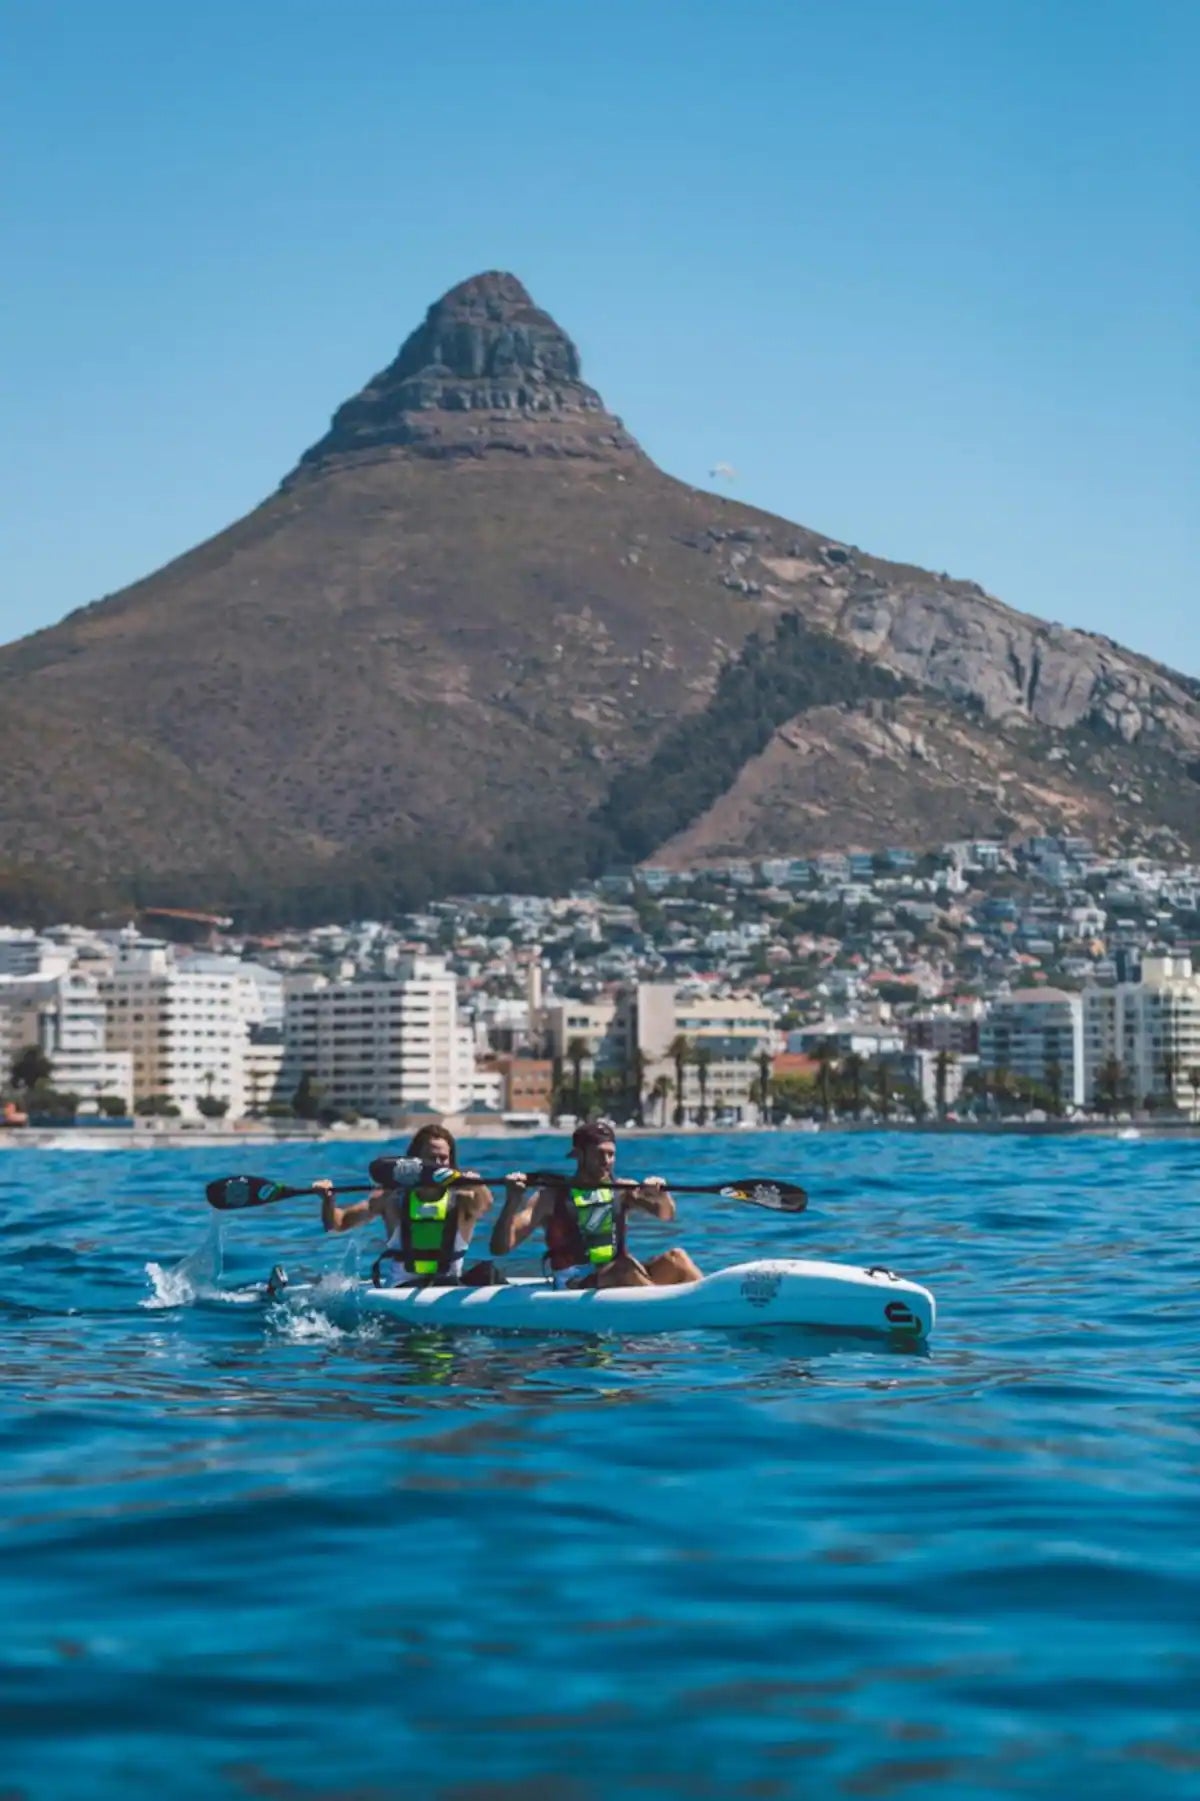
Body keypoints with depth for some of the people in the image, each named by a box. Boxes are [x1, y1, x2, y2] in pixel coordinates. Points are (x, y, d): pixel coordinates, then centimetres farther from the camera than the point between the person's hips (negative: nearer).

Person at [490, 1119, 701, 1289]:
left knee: (674, 1258, -20)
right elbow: (500, 1248, -3)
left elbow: (666, 1214, -3)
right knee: (624, 1266, -33)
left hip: (622, 1284, 4)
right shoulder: (553, 1195, 1)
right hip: (574, 1288, -4)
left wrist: (661, 1195, -25)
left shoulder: (623, 1190, 12)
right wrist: (511, 1203, -20)